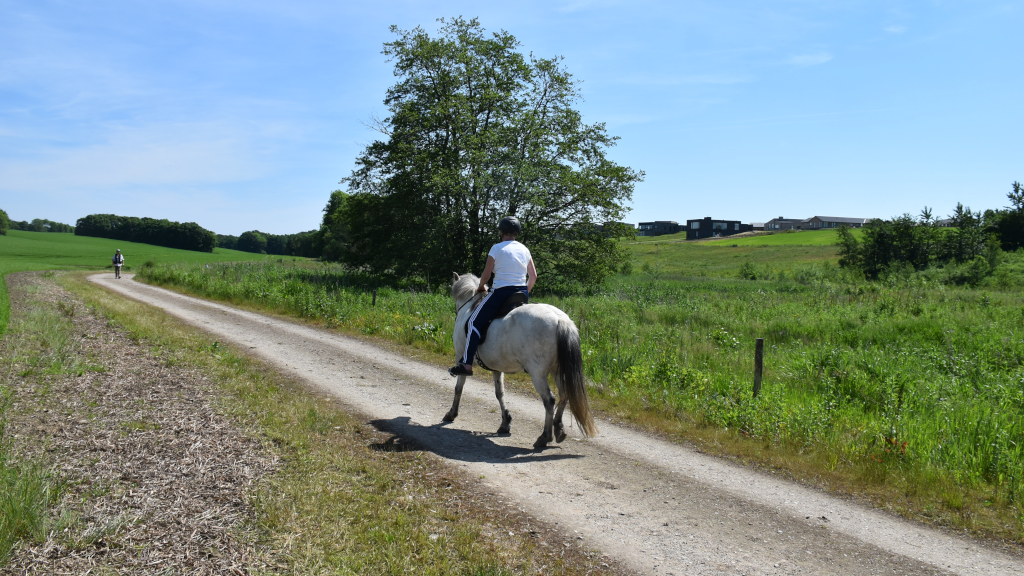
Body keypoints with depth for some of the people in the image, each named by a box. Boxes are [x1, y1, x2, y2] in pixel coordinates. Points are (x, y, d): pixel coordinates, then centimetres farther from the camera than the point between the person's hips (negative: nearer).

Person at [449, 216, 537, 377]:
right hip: (522, 294, 6)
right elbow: (533, 276, 11)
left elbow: (486, 275, -3)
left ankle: (467, 364, -9)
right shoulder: (525, 250, 11)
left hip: (501, 292, -6)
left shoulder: (497, 248, -4)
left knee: (474, 322, -1)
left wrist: (481, 287, 16)